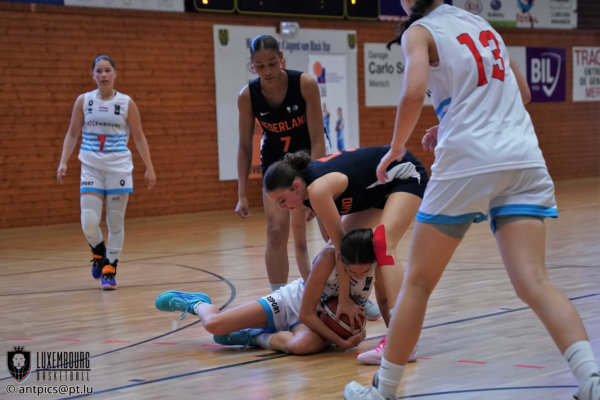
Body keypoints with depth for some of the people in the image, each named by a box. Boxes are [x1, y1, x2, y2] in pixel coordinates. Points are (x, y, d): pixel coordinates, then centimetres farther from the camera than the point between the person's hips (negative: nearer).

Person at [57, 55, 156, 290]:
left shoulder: (126, 103, 1)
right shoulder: (83, 101, 4)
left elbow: (139, 137, 4)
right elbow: (72, 134, 9)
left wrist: (149, 168, 0)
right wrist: (63, 162, -2)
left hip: (119, 168, 0)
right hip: (91, 168, 0)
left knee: (116, 222, 1)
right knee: (89, 222, -10)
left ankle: (109, 270, 13)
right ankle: (98, 253, 21)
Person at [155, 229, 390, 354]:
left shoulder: (377, 261, -24)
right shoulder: (329, 258, -32)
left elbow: (384, 301, -3)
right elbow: (306, 313, -27)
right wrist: (341, 342, -30)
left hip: (321, 320, 2)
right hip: (293, 302, -2)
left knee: (304, 345, -39)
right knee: (213, 325, -12)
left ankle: (255, 337, -4)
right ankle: (197, 304, 29)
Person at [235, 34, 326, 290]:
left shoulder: (306, 84, -25)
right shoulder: (247, 96, -19)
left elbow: (317, 139, -22)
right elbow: (245, 147, -9)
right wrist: (242, 195, -10)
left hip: (308, 156, -1)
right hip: (275, 161, 1)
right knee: (276, 231, -10)